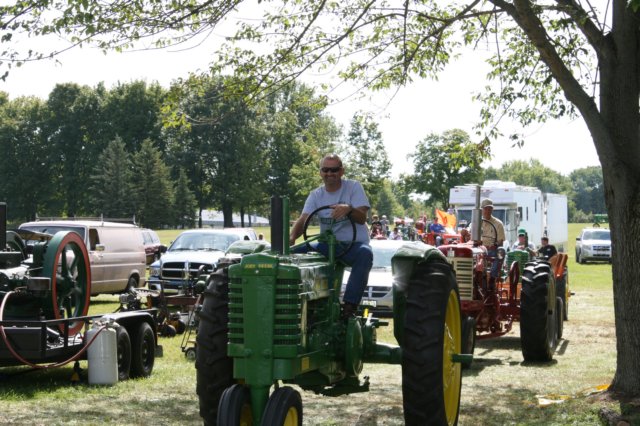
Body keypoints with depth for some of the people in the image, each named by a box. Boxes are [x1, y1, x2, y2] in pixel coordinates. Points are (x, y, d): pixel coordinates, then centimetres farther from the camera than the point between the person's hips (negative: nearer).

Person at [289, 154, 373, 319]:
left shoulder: (354, 187, -2)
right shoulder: (316, 195, 7)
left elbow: (362, 218, -13)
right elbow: (302, 220, -6)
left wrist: (349, 209, -36)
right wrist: (291, 237, -28)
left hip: (354, 243, -3)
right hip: (327, 245, 4)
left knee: (365, 254, -38)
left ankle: (349, 306, -37)